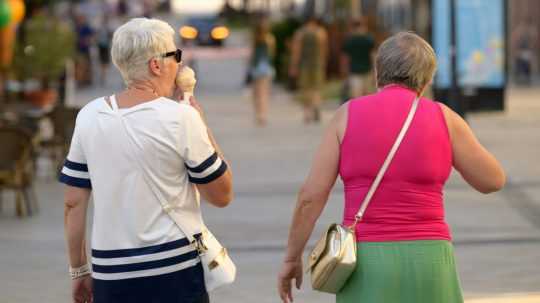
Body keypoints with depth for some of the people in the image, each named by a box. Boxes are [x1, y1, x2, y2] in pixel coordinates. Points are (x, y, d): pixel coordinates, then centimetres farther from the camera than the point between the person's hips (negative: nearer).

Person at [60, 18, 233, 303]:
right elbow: (222, 195, -1)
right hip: (174, 275, -4)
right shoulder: (180, 118, -10)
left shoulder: (89, 116, 1)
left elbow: (74, 203, 5)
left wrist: (79, 271, 15)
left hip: (110, 277, 4)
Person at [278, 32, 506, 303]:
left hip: (367, 268, 0)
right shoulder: (442, 117, -1)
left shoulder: (348, 115, -1)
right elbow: (493, 180, 10)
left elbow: (311, 196, -3)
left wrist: (292, 258, 9)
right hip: (424, 266, 0)